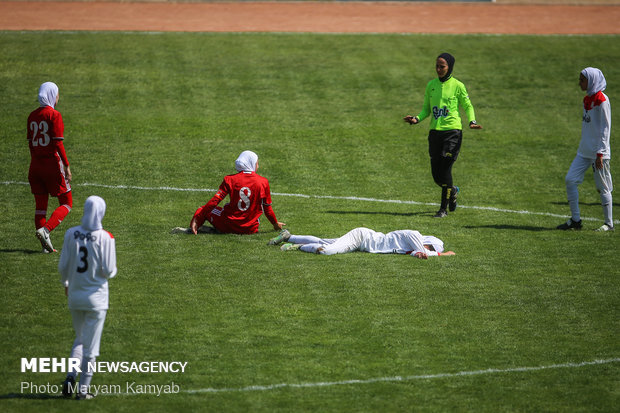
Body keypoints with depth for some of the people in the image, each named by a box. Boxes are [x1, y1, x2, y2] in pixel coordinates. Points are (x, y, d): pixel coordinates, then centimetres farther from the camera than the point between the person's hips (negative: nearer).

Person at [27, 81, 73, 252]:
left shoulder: (32, 116, 8)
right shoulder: (54, 115, -12)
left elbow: (30, 142, 12)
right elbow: (58, 143, -16)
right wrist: (67, 166, -11)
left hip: (35, 164, 6)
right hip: (53, 164, -6)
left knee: (40, 205, 10)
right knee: (66, 203, 4)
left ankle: (46, 245, 9)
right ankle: (45, 230, -16)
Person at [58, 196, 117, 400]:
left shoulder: (71, 234, -4)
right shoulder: (105, 238, -14)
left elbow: (63, 265, 0)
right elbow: (108, 271, -14)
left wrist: (66, 283, 19)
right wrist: (113, 269, 10)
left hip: (74, 294, 4)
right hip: (96, 295, -4)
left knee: (80, 339, 22)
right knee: (90, 343, 7)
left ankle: (70, 377, 2)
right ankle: (83, 389, 10)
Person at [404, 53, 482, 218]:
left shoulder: (457, 86, -2)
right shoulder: (431, 85, 10)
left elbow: (467, 106, 6)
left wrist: (472, 121, -12)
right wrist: (417, 119, -2)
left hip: (453, 131, -5)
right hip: (435, 131, 5)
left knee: (444, 169, -12)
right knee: (436, 174, 3)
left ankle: (444, 208, -1)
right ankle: (452, 191, 35)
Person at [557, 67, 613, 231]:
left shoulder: (602, 101, -13)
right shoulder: (586, 99, 13)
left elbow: (606, 128, -15)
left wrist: (600, 153, -18)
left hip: (599, 152, -8)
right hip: (584, 151, 8)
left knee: (603, 187, 0)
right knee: (570, 180, 0)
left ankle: (609, 223, 10)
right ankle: (575, 220, 8)